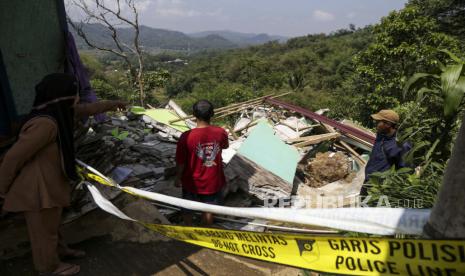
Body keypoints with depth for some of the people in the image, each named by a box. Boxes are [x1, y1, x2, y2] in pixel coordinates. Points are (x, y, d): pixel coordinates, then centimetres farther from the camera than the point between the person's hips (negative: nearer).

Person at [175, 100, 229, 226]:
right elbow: (226, 146, 8)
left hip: (192, 182, -1)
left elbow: (181, 162, -13)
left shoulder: (186, 136, -24)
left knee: (187, 210, 25)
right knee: (208, 210, 22)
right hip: (213, 182, 1)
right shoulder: (220, 133, -16)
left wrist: (178, 177, 6)